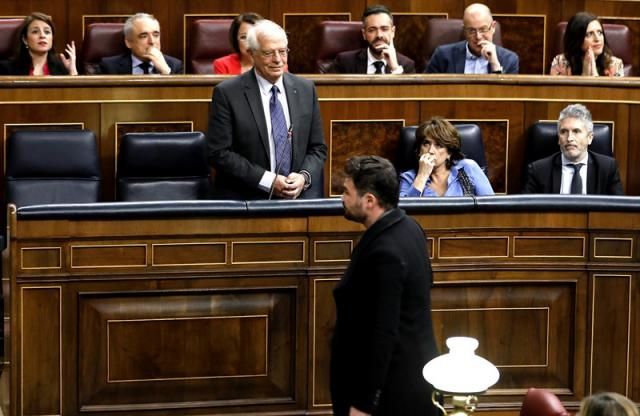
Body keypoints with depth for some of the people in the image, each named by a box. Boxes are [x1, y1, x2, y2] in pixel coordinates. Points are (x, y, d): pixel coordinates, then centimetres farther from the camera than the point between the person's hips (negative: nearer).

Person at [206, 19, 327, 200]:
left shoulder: (306, 89, 10)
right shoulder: (227, 93, -2)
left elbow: (318, 148, 15)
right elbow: (219, 153, -6)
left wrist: (304, 177, -6)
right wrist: (268, 181, -12)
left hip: (299, 197, 3)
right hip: (245, 200, -3)